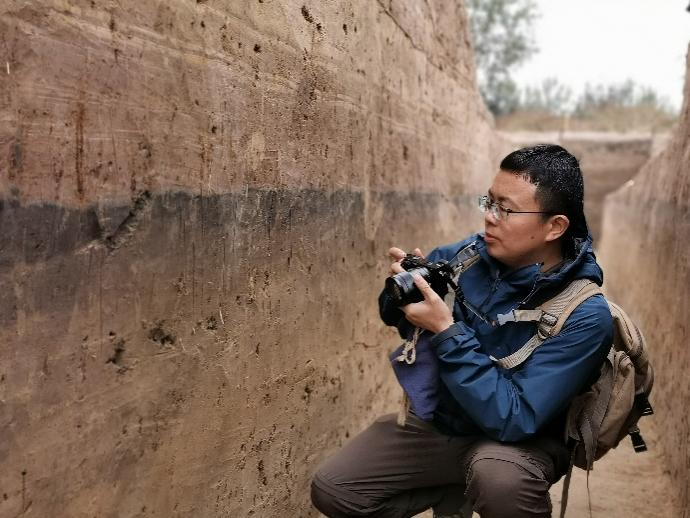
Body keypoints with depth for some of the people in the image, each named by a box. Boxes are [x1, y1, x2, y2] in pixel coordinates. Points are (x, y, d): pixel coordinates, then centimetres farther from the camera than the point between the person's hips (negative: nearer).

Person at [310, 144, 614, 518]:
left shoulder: (585, 316, -24)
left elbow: (513, 420, -29)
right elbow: (402, 319, 7)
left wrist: (446, 333, -32)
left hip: (519, 441, -5)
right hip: (437, 420, 5)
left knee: (499, 478, -39)